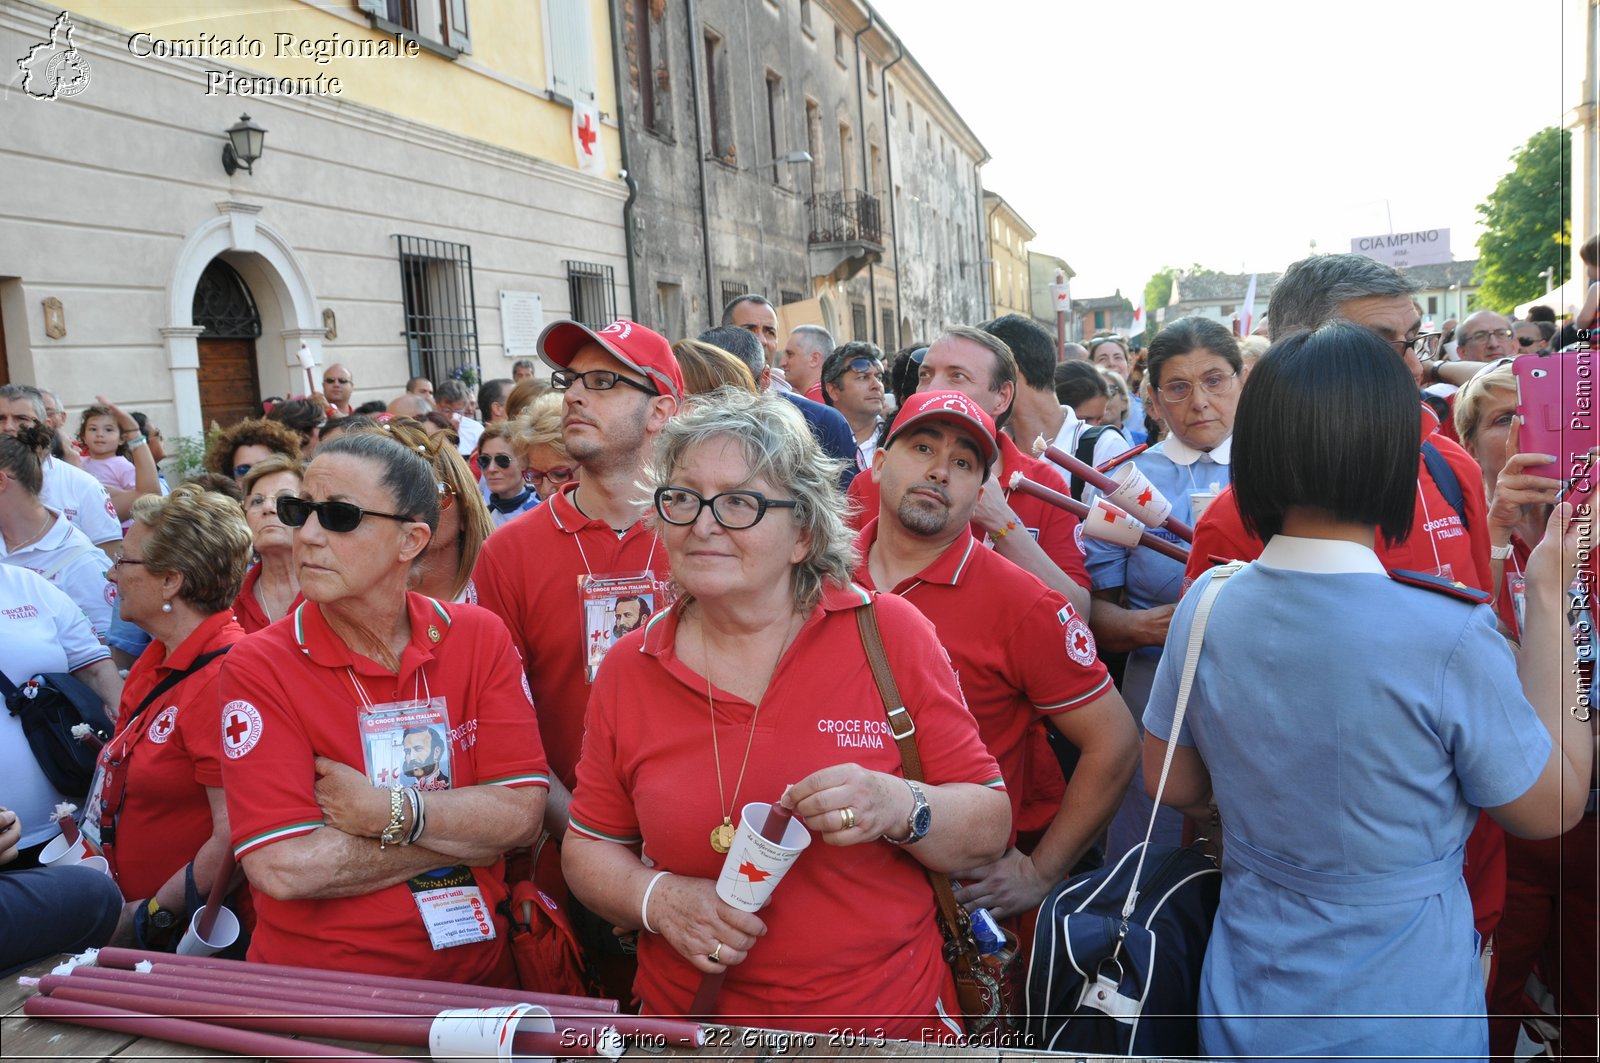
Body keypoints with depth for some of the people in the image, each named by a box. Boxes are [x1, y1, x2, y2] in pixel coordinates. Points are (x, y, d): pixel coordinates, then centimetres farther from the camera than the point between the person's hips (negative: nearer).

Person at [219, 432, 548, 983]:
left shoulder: (480, 637, 1)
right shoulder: (257, 668, -7)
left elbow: (523, 812, -5)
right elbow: (282, 869, -16)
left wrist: (389, 812, -17)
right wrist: (467, 833, -11)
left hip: (474, 973, 0)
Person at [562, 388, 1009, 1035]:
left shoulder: (888, 634, -11)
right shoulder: (629, 668, -5)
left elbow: (989, 831, -8)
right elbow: (590, 848, 4)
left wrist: (899, 809, -27)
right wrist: (656, 898, -15)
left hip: (891, 1019, -4)